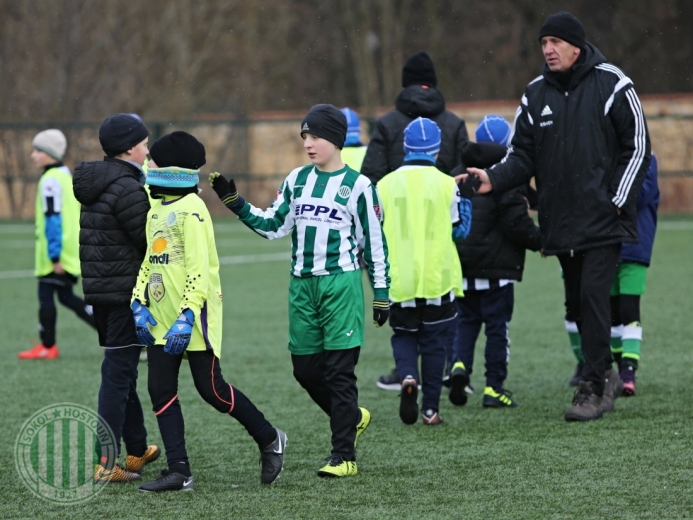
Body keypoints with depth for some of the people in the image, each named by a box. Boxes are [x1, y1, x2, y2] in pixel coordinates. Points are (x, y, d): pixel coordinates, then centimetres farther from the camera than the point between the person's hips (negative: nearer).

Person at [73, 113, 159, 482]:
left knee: (120, 369, 19)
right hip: (128, 290, -9)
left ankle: (137, 449, 32)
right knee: (118, 372, -6)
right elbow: (149, 241, -17)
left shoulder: (94, 184, 11)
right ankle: (106, 463, -7)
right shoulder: (127, 188, -18)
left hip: (97, 287, 9)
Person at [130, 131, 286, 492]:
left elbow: (199, 269, -20)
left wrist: (186, 318, -25)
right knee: (160, 390, 1)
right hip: (162, 320, 9)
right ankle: (179, 472, 4)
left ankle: (269, 440, 18)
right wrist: (139, 305, 9)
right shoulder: (156, 210, 14)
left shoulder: (190, 210, -14)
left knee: (211, 390, -2)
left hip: (194, 318, -9)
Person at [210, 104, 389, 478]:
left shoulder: (358, 186, -3)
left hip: (341, 285, -5)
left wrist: (382, 295, -1)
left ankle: (344, 455, 1)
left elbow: (374, 245, 0)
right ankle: (352, 417, 32)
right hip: (302, 285, 5)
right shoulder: (297, 180, 10)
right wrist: (234, 202, 1)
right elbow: (273, 225, 11)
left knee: (339, 370, -5)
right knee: (305, 369, 7)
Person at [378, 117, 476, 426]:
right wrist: (466, 197, 12)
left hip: (400, 279, 1)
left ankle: (408, 377, -14)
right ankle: (430, 409, 8)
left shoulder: (386, 185, -2)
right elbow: (460, 230, 2)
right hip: (437, 277, -1)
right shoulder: (446, 185, -5)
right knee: (433, 342, 9)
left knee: (404, 334, 15)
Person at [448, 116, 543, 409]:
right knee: (498, 325, 3)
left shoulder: (458, 176, 7)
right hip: (496, 267, -5)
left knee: (466, 320, 16)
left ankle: (460, 364, -9)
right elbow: (516, 222, -14)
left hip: (462, 267, 5)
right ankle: (494, 387, 3)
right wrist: (539, 241, 2)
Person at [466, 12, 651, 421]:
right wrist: (495, 179, -9)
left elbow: (637, 146, -2)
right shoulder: (536, 94, 10)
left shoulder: (611, 84, -4)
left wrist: (618, 199, -9)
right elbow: (523, 154, 10)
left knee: (593, 297, -13)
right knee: (579, 303, 11)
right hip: (561, 224, 5)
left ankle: (595, 389, -10)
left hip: (603, 220, -5)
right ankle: (604, 376, 26)